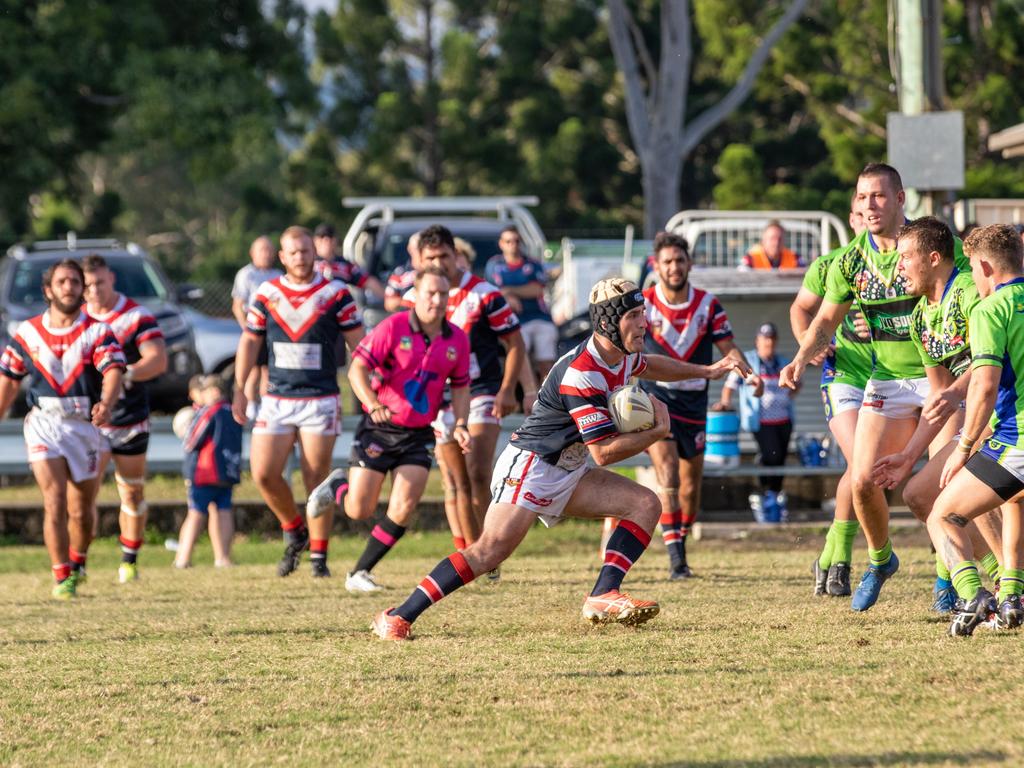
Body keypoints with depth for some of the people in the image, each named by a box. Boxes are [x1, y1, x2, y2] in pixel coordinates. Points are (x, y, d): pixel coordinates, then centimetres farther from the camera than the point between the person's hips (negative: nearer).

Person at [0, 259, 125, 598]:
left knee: (81, 510, 11)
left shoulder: (98, 332, -3)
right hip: (43, 422, 0)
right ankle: (62, 577, -12)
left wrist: (107, 404, -39)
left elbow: (112, 372, -19)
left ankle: (78, 563, 38)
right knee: (55, 500, -16)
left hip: (84, 426, 0)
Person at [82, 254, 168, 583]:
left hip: (130, 421, -1)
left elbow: (158, 360, -17)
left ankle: (129, 562, 20)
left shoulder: (137, 316, -6)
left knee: (132, 493, 7)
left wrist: (126, 376, -32)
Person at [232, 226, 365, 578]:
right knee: (263, 473, -8)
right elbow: (249, 341, 13)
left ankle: (318, 557, 5)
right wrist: (239, 391, 7)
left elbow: (359, 344, 1)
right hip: (276, 400, 3)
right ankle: (294, 532, 17)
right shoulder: (266, 294, 5)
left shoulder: (336, 293, -2)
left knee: (317, 481, -3)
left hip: (321, 400, -3)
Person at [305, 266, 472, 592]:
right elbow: (357, 369, -17)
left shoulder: (457, 340, 3)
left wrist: (460, 425, -2)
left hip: (418, 436, 4)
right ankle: (337, 485, 33)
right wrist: (374, 405, -33)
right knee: (359, 511, -4)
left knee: (403, 509, -10)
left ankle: (360, 573, 5)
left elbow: (460, 387, 14)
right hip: (378, 429, -4)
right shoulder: (393, 327, -12)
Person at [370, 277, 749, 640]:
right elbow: (604, 452, -24)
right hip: (530, 468, -10)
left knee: (646, 504, -4)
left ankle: (603, 596, -15)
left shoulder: (620, 354, 3)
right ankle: (398, 617, -19)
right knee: (490, 552, -23)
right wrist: (657, 432, -14)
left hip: (568, 474, 10)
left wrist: (706, 371, 36)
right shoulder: (582, 374, -26)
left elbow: (649, 365, 31)